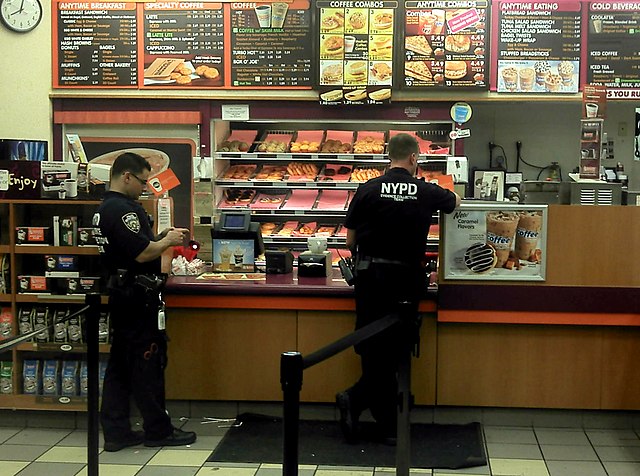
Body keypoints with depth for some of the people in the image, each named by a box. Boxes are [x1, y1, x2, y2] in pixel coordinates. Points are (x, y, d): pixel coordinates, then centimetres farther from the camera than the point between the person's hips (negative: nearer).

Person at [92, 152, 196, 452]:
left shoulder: (105, 208, 14)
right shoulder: (123, 210, -19)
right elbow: (142, 253, -23)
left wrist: (161, 236, 10)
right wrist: (168, 241, -6)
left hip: (121, 295, 10)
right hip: (138, 296, -10)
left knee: (120, 363, 11)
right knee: (148, 362, -1)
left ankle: (116, 432, 14)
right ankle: (158, 430, 8)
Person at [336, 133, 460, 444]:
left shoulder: (368, 189, -1)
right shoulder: (426, 192, 0)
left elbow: (350, 238, 5)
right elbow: (455, 202, 22)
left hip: (370, 275, 2)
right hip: (406, 276, -1)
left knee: (376, 349, 5)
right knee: (393, 349, 6)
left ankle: (387, 426, 7)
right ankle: (354, 400, -2)